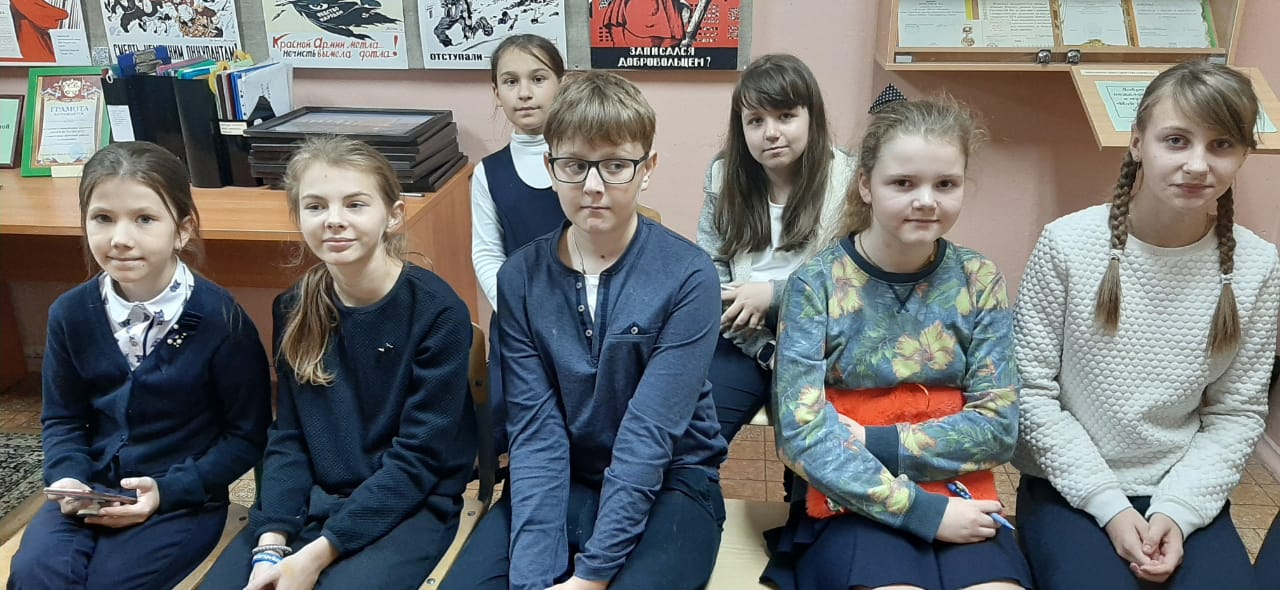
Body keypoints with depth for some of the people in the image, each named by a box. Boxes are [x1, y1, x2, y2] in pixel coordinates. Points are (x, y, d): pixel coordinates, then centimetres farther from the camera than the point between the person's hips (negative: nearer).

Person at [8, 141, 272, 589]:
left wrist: (167, 490, -17)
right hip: (90, 490, 3)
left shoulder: (220, 318, -14)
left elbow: (246, 435, -9)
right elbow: (62, 418, 10)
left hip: (183, 498, -3)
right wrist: (68, 478, -10)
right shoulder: (71, 313, -1)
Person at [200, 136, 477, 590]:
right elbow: (287, 438, 3)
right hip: (309, 502, 4)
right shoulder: (295, 310, 3)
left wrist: (319, 553, -18)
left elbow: (418, 458, -14)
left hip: (409, 506, -4)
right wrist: (271, 544, -12)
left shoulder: (437, 312, -13)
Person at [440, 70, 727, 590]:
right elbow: (536, 429, -10)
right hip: (558, 483, 3)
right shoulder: (521, 277, -5)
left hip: (669, 484, -2)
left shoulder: (687, 276, -15)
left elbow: (649, 433, -19)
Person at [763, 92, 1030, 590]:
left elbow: (997, 428, -1)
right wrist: (922, 510, -18)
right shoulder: (815, 284, -6)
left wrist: (872, 442, -13)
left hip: (959, 498, 3)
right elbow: (801, 435, -12)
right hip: (848, 503, -2)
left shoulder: (978, 281, 2)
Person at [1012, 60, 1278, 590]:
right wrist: (1109, 505, -13)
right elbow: (1032, 391, -10)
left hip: (1186, 494, 3)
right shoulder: (1068, 244, -13)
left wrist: (1178, 510, -11)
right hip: (1069, 490, -2)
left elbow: (1237, 413, 1)